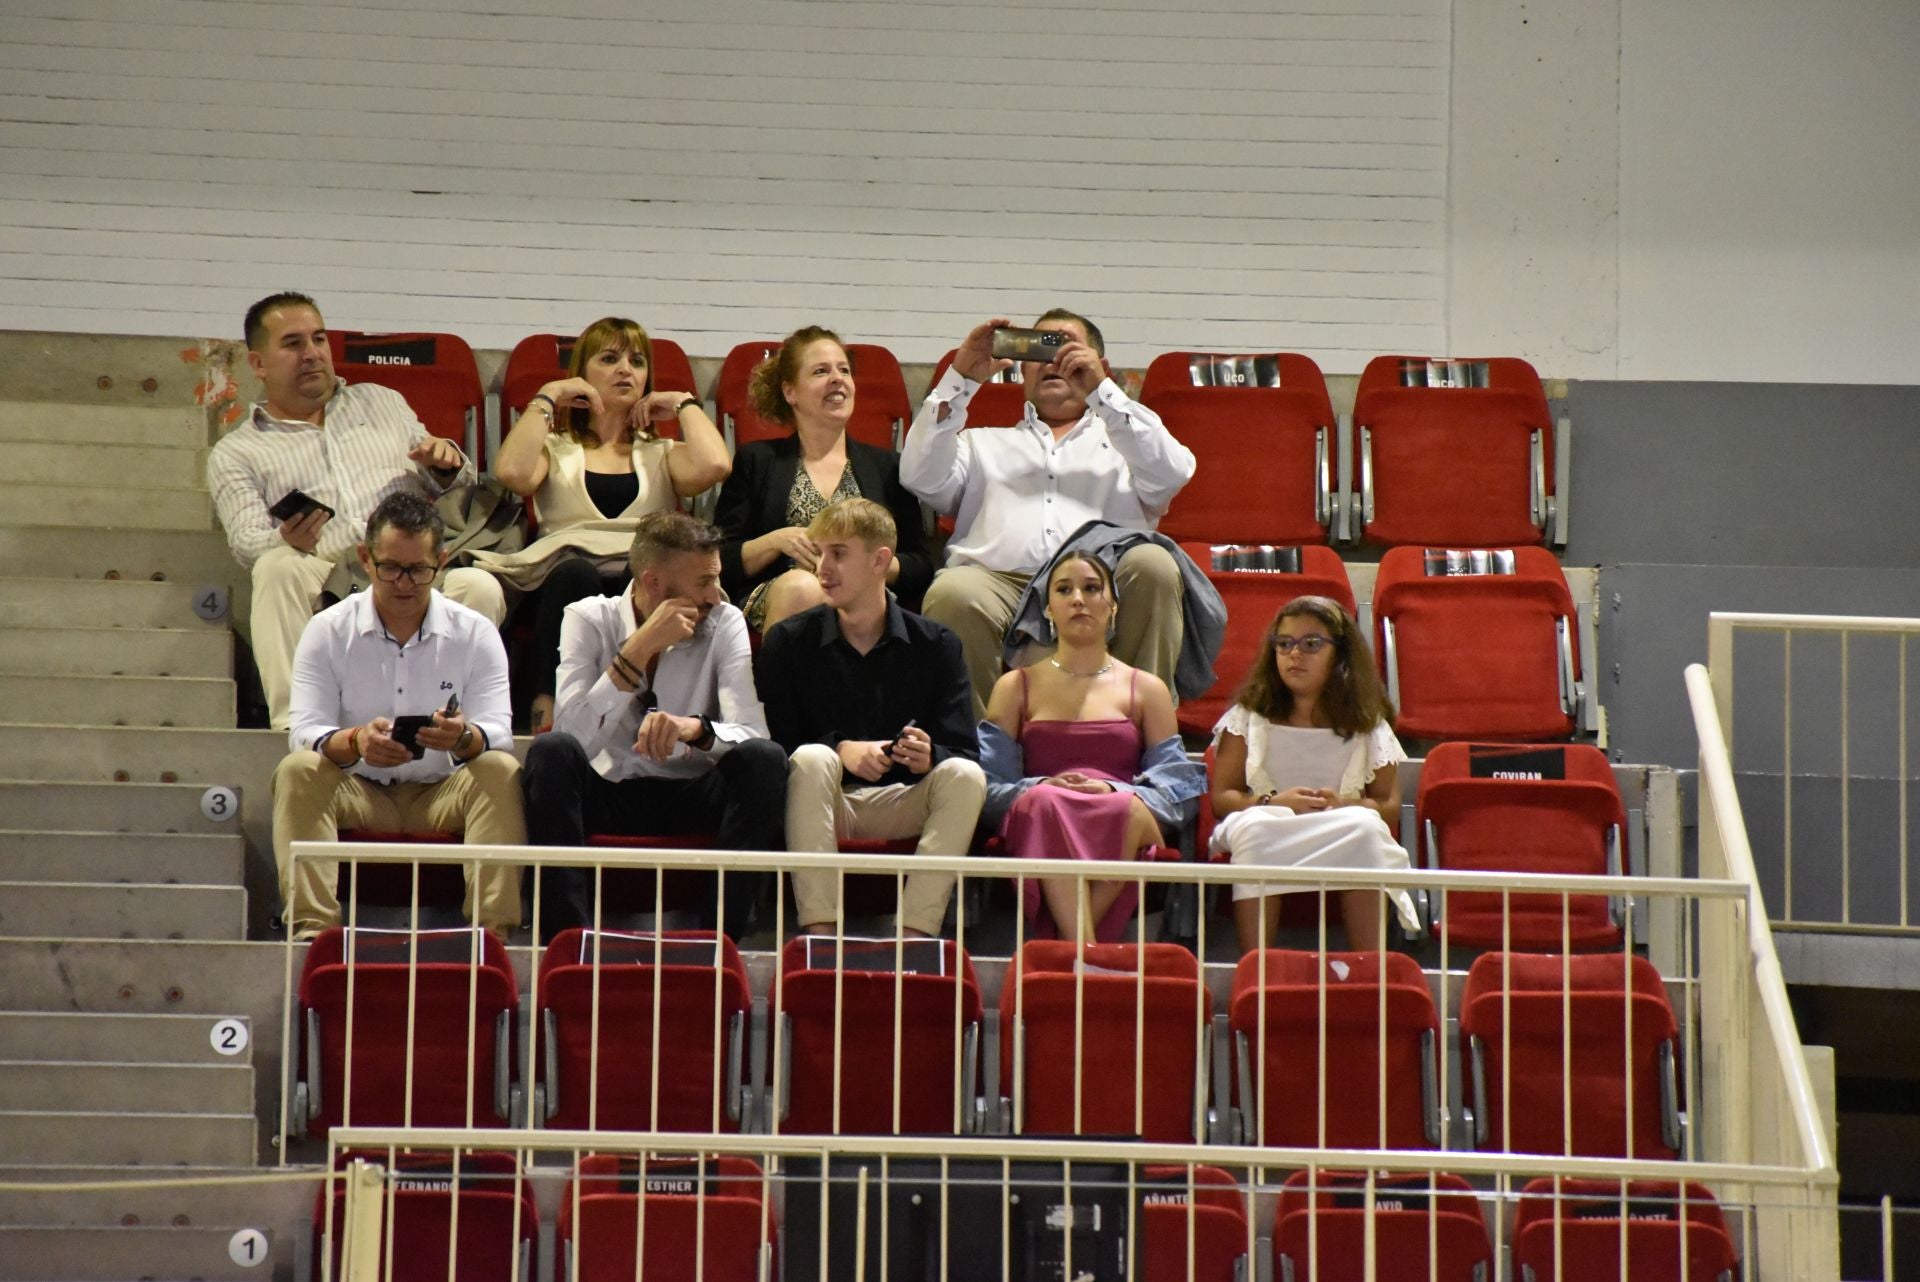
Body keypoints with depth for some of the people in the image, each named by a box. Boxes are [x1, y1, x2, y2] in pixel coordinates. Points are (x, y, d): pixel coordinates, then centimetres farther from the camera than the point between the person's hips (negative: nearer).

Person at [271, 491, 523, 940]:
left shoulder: (476, 633, 0)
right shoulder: (328, 631, 0)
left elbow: (499, 734, -10)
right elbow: (304, 731, -10)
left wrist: (464, 738, -36)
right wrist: (354, 742, -35)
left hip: (443, 795, 0)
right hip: (357, 793, 0)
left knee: (502, 771, -27)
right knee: (297, 770, -28)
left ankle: (492, 926, -37)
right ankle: (312, 926, -40)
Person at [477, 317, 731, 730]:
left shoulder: (663, 455, 29)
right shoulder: (556, 449, 27)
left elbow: (713, 466, 4)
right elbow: (512, 472, 1)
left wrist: (685, 403, 21)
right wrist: (546, 398, 13)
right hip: (565, 581, -1)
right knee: (574, 573, -40)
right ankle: (549, 708, -43)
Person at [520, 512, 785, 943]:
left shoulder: (724, 624, -1)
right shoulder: (588, 620, -4)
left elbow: (751, 733, -15)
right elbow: (573, 734, -20)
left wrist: (696, 728, -37)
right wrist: (641, 648, -22)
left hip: (691, 798, 1)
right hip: (606, 795, -1)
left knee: (765, 759, -27)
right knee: (551, 750, -30)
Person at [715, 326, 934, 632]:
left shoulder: (887, 466, 23)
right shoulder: (756, 461, 19)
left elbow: (921, 568, 14)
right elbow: (719, 563, 10)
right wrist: (775, 542, -8)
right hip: (773, 599, 1)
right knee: (800, 586, -37)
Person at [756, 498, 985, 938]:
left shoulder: (936, 645, 3)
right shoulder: (788, 642, 2)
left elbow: (965, 753, -4)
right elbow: (773, 744, -5)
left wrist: (929, 757, -27)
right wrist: (840, 750, -22)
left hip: (903, 803, 1)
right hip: (823, 805, -1)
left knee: (965, 776, -26)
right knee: (812, 759, -32)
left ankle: (915, 931, -35)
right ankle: (818, 929, -39)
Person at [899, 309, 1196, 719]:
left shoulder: (1124, 441, 31)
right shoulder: (983, 445, 35)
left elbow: (1172, 473, 7)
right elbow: (920, 476, 14)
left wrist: (1101, 390, 2)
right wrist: (961, 378, 9)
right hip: (1000, 579, 0)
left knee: (1152, 564, -33)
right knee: (952, 592, -36)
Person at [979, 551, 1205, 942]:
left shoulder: (1147, 689, 24)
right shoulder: (1015, 687, 24)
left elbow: (1175, 784, 11)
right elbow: (989, 783, 10)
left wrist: (1114, 791, -10)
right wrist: (1038, 789, -13)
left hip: (1123, 824, 0)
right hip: (1038, 823, 0)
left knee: (1130, 809, -38)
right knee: (1046, 801, -39)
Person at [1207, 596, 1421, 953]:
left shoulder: (1367, 725, 13)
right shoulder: (1248, 717, 13)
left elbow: (1389, 807, 6)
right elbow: (1221, 798, 5)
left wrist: (1343, 805, -16)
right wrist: (1273, 803, -15)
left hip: (1346, 839, 1)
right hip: (1266, 834, -1)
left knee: (1364, 827, -34)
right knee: (1253, 828, -36)